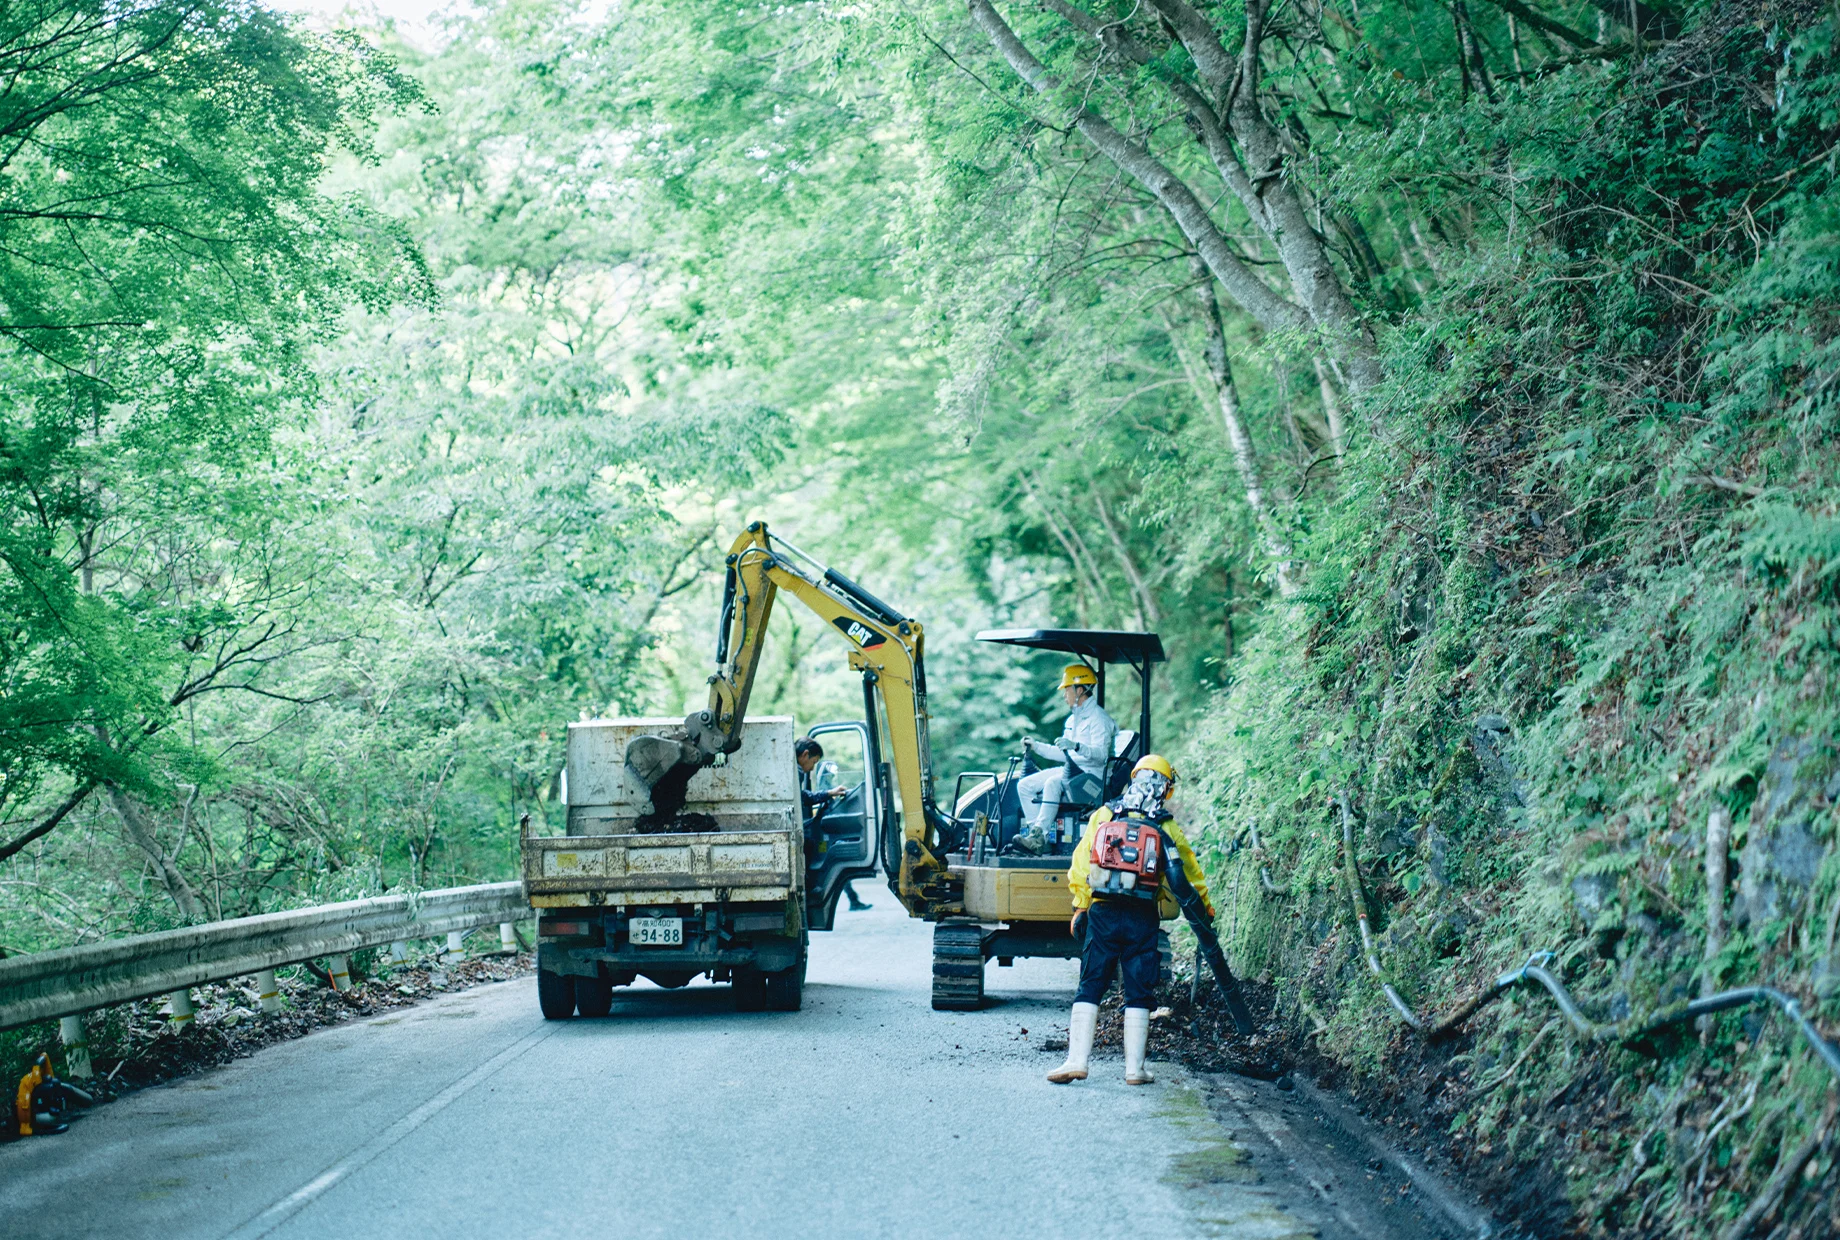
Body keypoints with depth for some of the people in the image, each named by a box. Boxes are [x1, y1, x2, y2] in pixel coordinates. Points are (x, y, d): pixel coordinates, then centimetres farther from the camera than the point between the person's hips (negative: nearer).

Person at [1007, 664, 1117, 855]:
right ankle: (1034, 830, -13)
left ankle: (1039, 838, -37)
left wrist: (1076, 745, -38)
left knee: (1052, 784, -35)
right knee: (1025, 785, -5)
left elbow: (1101, 754, -22)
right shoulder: (1072, 720, 21)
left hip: (1091, 774, -10)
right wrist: (1035, 746, 20)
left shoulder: (1098, 718, -9)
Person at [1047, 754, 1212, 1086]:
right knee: (1138, 993, 7)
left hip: (1103, 913, 1)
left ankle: (1076, 1060, -3)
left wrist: (1080, 907, 11)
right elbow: (1190, 874, 14)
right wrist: (1205, 909, 30)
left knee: (1090, 987, 5)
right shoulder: (1167, 828, 3)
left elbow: (1081, 864, 3)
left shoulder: (1103, 816, 4)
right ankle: (1135, 1067, 6)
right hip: (1143, 918, -1)